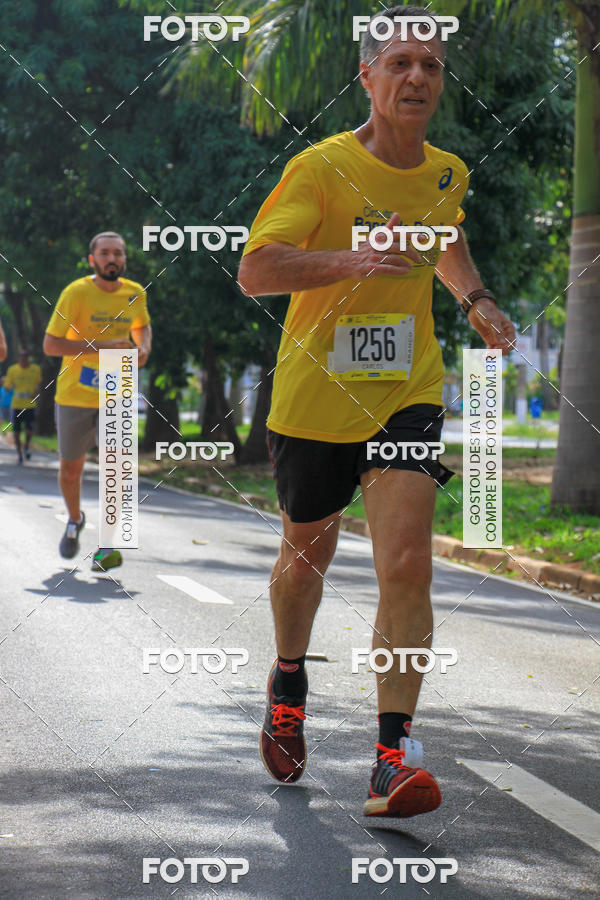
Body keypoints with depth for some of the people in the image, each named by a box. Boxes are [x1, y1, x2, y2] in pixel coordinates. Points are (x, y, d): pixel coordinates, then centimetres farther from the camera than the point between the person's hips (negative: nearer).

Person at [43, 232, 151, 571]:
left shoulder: (135, 294, 1)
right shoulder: (76, 293, -13)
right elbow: (50, 344, -16)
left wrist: (144, 348, 0)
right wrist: (102, 346, -24)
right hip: (75, 395, -1)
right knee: (71, 469, 10)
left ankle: (109, 546, -12)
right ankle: (75, 519, 40)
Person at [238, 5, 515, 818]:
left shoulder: (447, 173, 4)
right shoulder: (322, 167, -12)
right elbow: (255, 271, -21)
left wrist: (475, 300, 9)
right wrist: (351, 260, -35)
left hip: (408, 394, 2)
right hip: (315, 394, -2)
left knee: (407, 563, -15)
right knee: (306, 558, 16)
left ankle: (394, 756, -15)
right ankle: (289, 683, 46)